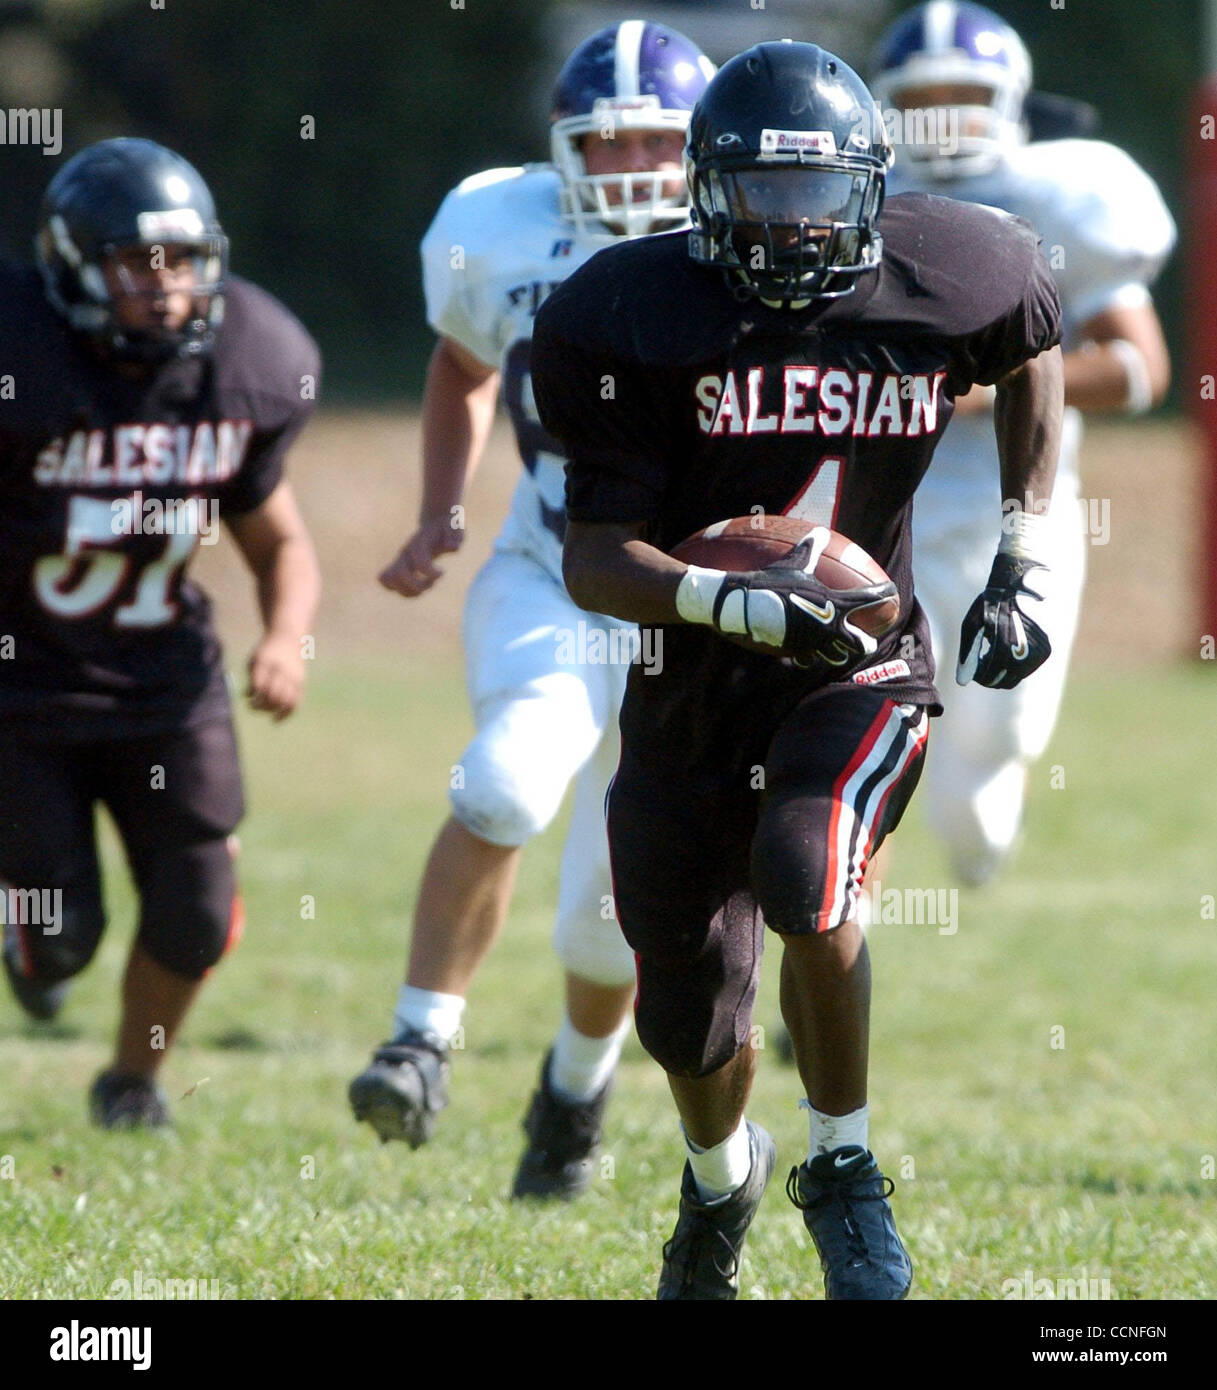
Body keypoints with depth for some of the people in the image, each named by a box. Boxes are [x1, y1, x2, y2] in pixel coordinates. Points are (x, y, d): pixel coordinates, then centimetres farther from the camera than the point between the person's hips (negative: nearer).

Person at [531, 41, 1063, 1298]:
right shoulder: (632, 320, -14)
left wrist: (1021, 565, 10)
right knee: (691, 1028, 12)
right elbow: (596, 560, -16)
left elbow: (1032, 362, 16)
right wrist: (740, 603, -34)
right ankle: (723, 1174, 50)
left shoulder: (952, 280, -9)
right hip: (689, 687, 1)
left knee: (805, 873, -33)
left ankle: (843, 1171, -11)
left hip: (861, 672, -1)